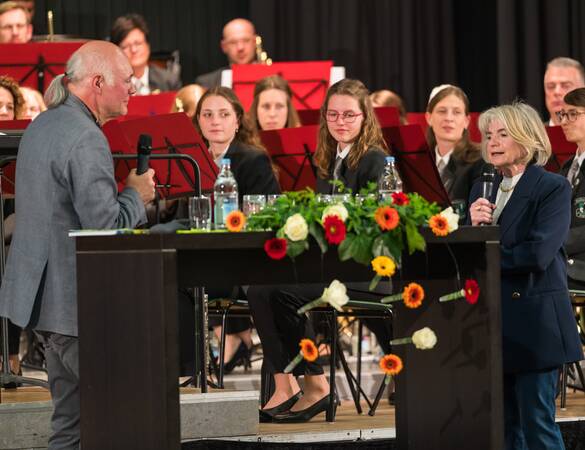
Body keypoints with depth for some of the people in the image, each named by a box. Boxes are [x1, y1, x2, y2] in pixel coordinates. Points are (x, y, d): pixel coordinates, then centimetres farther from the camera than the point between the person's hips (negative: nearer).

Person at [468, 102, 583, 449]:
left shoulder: (553, 188, -7)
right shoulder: (483, 191, 14)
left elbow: (538, 254, -19)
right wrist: (474, 226, -9)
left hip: (534, 323, -7)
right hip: (493, 321, 7)